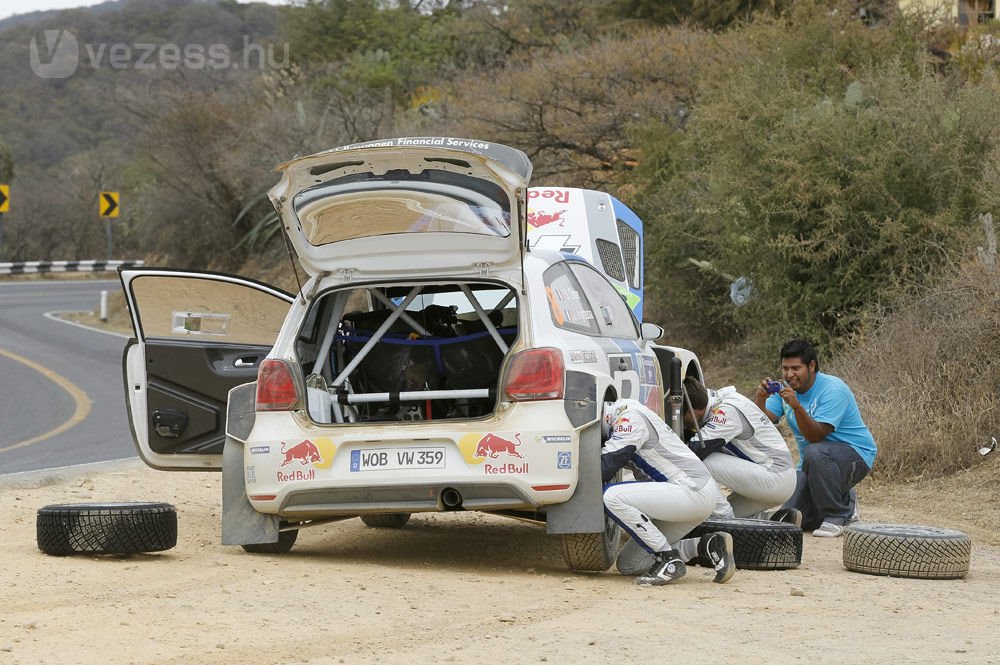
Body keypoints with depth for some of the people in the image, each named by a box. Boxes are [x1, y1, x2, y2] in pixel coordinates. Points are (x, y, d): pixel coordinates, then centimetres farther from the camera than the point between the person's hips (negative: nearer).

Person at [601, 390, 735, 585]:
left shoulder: (629, 415, -13)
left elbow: (605, 468, -20)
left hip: (694, 490, -10)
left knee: (613, 496, -24)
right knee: (628, 565, 9)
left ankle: (670, 561, -18)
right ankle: (704, 547, 7)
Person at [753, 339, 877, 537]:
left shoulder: (832, 390, -21)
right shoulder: (785, 389, 0)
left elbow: (816, 436, -30)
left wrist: (797, 406, -44)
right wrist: (760, 399, -33)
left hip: (856, 456, -7)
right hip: (812, 463, 7)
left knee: (815, 452, -39)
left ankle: (836, 516, -20)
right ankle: (843, 504, 22)